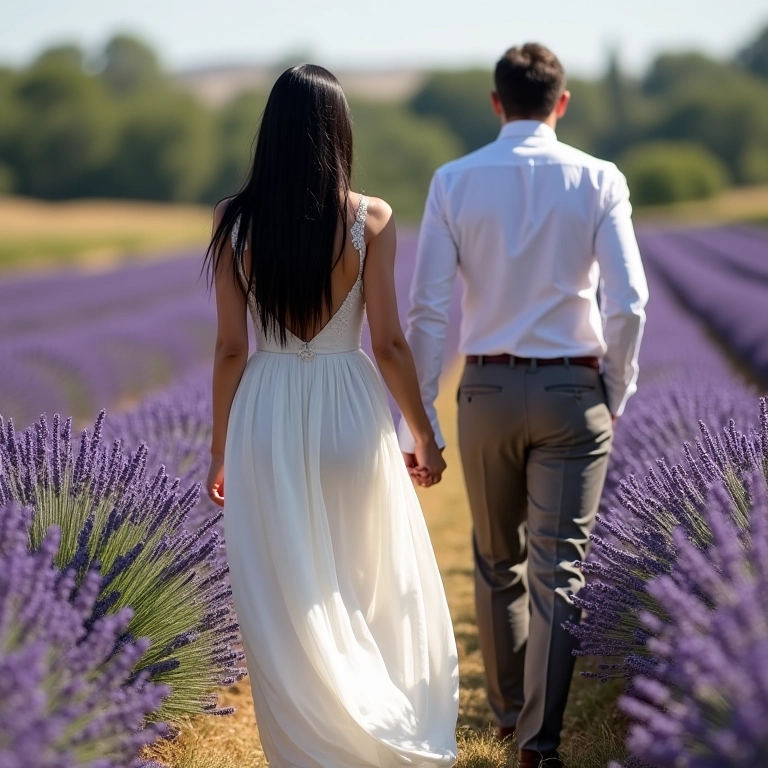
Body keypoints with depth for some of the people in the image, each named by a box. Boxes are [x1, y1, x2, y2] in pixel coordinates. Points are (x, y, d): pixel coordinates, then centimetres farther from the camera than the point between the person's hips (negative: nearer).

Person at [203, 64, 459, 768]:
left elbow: (230, 349, -1)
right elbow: (389, 344, -6)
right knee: (367, 589, 15)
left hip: (264, 419, 1)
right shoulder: (371, 219, -7)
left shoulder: (235, 222, -2)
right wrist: (425, 434, 6)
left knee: (283, 604, 10)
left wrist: (220, 450, 10)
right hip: (347, 413, -1)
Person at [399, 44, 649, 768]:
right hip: (573, 390, -1)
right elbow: (627, 304, -9)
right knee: (558, 570, 1)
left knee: (497, 561, 19)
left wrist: (416, 417, 0)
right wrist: (616, 395, 6)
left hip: (488, 389, 2)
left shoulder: (454, 181, -2)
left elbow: (426, 308, -5)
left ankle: (509, 708, 32)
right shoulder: (598, 180, -3)